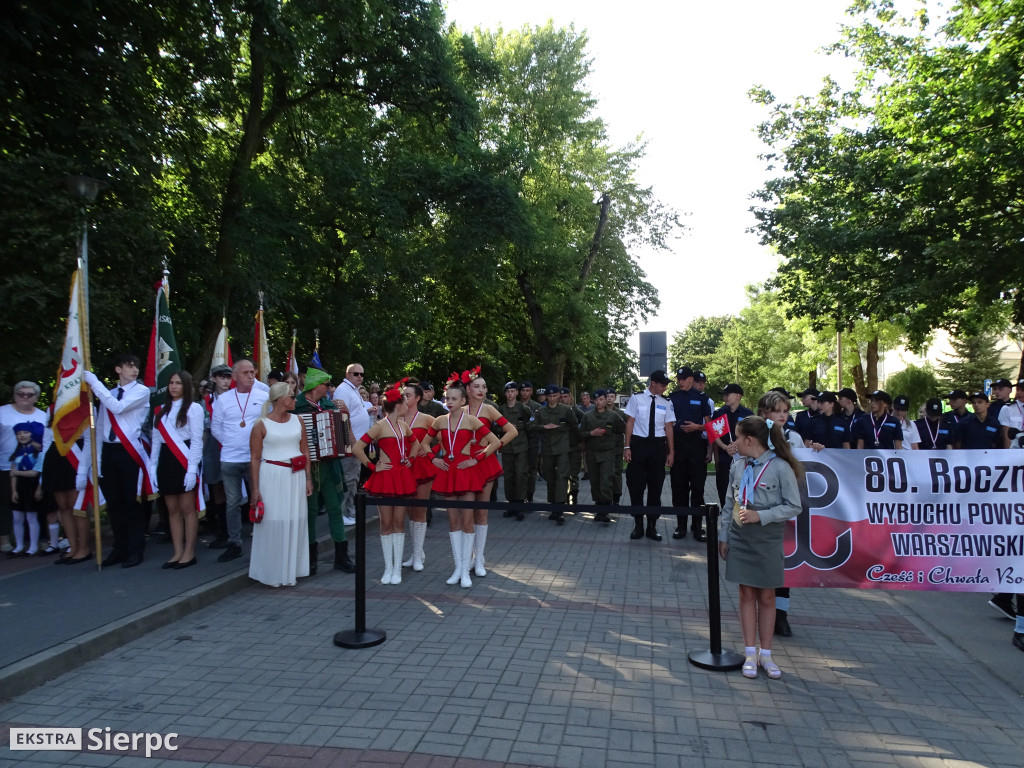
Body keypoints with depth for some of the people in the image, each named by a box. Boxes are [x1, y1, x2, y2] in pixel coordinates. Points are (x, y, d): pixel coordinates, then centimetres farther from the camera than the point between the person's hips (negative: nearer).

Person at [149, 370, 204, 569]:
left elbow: (197, 440, -9)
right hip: (166, 461, 6)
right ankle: (178, 552, 16)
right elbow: (156, 441, 14)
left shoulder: (194, 408, -4)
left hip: (184, 461, -6)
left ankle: (189, 553, 8)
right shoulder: (161, 410, 14)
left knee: (187, 508, -1)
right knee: (172, 509, 9)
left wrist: (192, 468, -15)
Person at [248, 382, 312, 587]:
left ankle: (291, 570, 20)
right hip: (272, 477, -4)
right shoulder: (261, 425, -4)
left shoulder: (297, 420, 8)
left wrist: (308, 478, 6)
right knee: (273, 523, 0)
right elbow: (254, 459, -4)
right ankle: (272, 573, 15)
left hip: (295, 477, 4)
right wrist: (255, 489, -7)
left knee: (295, 522, 7)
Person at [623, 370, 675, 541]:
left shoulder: (666, 403, 4)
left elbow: (668, 427, 5)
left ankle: (652, 526, 20)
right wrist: (627, 447, -6)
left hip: (658, 445, 2)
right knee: (636, 485, 4)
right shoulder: (637, 398, -2)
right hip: (638, 443, -2)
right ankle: (637, 525, 18)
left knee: (656, 486, 8)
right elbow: (630, 422, -1)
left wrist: (671, 451, 3)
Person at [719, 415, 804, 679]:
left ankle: (765, 654, 22)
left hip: (768, 541, -3)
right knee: (747, 594, 9)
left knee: (766, 597, 9)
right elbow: (729, 506, 7)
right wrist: (723, 536, 7)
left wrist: (760, 516, -20)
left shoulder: (780, 467, -13)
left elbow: (793, 507, -11)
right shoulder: (738, 467, 1)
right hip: (740, 539, 4)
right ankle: (750, 653, 19)